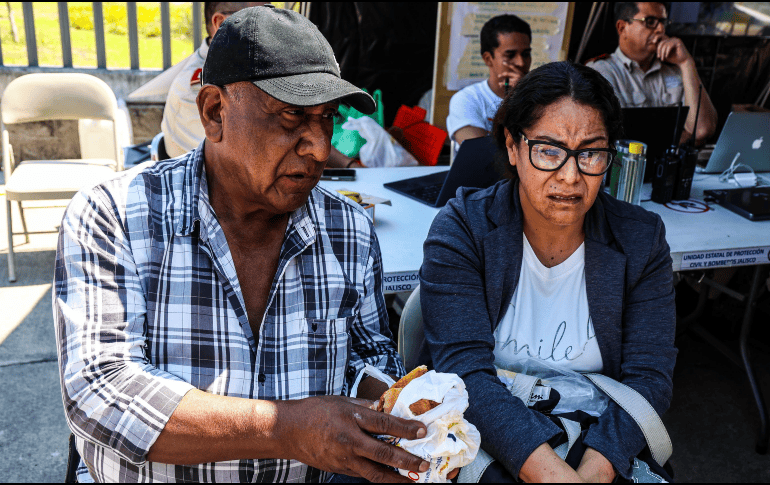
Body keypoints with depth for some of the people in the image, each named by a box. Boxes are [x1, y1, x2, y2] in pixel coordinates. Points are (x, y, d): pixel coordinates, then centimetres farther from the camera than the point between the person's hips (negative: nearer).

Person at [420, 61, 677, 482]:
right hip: (486, 443, -2)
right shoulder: (460, 230, -10)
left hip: (601, 444, 3)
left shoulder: (641, 239, -2)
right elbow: (465, 370, -18)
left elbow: (648, 376, -5)